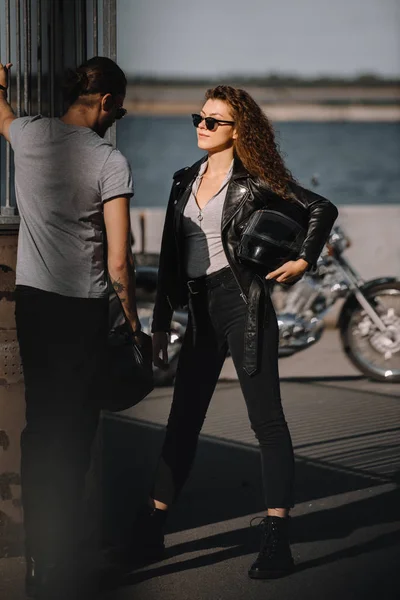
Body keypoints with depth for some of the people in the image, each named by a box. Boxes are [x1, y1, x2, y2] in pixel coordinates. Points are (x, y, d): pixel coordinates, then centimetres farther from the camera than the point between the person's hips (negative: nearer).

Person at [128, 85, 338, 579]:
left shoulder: (255, 182, -3)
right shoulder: (186, 180, 13)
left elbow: (322, 208, 3)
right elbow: (171, 255, 14)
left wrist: (303, 261, -6)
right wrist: (161, 322, 12)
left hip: (243, 306, -6)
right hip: (200, 310, 6)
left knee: (266, 419, -4)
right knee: (182, 422, 10)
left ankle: (276, 542, -2)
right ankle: (151, 531, 17)